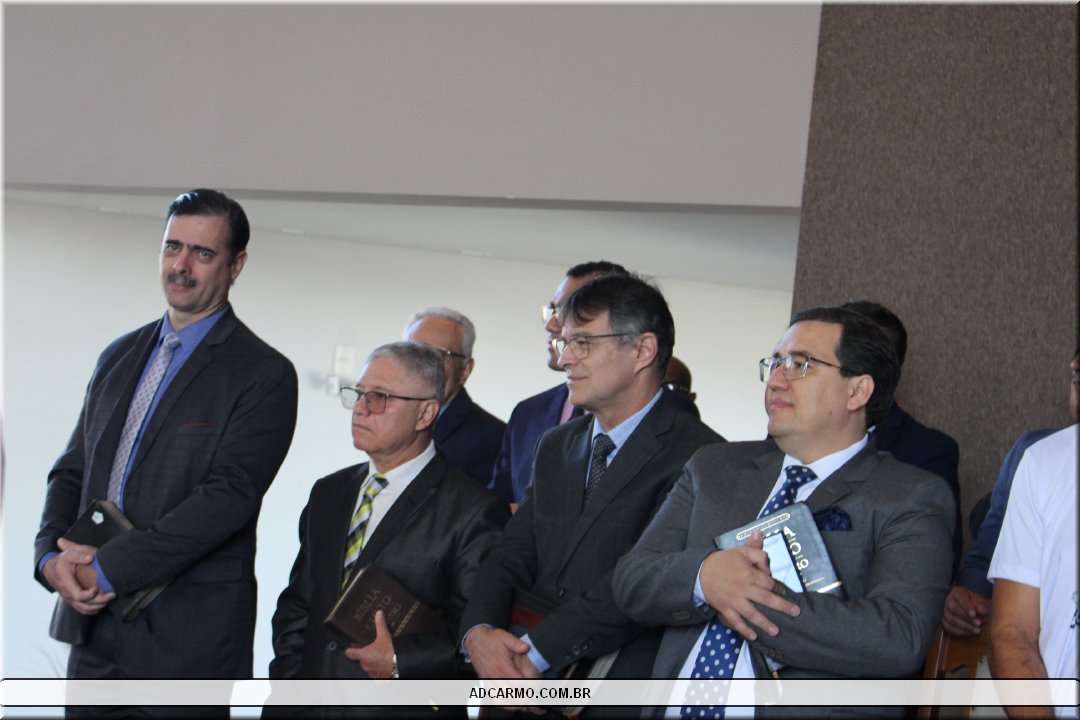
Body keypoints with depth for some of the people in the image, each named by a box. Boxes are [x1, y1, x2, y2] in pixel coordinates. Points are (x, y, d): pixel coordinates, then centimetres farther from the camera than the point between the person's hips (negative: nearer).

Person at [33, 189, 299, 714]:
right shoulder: (120, 356, 15)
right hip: (92, 627, 6)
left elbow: (228, 495, -16)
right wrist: (51, 555, -6)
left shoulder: (264, 375, -6)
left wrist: (109, 568, -19)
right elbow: (72, 470, 14)